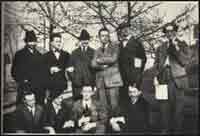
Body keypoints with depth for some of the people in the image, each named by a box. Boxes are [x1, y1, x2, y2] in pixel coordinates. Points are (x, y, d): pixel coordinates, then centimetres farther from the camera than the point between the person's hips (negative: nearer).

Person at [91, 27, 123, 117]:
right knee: (102, 106, -2)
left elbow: (113, 59, -8)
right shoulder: (97, 51, 20)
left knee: (113, 104, -9)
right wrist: (105, 64, -7)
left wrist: (100, 60, 1)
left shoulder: (114, 48, 10)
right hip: (100, 80, 3)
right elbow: (93, 64, 5)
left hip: (112, 79, -3)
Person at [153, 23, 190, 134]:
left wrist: (177, 49, -11)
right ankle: (165, 129, 10)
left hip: (177, 80, -2)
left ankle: (177, 130, 5)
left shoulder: (182, 45, 8)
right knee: (164, 106, 1)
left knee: (178, 107, -2)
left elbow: (185, 62, -3)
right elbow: (156, 64, 16)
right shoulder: (161, 48, 17)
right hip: (163, 80, 3)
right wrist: (156, 77, 4)